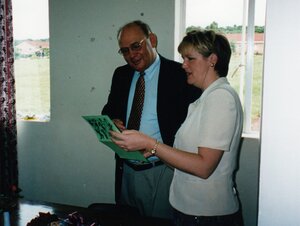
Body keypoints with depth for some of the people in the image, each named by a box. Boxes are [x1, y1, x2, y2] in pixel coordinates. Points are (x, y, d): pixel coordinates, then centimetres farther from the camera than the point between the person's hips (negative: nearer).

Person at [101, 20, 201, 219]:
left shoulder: (180, 74, -10)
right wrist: (112, 121, -7)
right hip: (127, 170, 6)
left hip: (162, 171, -5)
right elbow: (109, 110, 18)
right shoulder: (121, 74, 9)